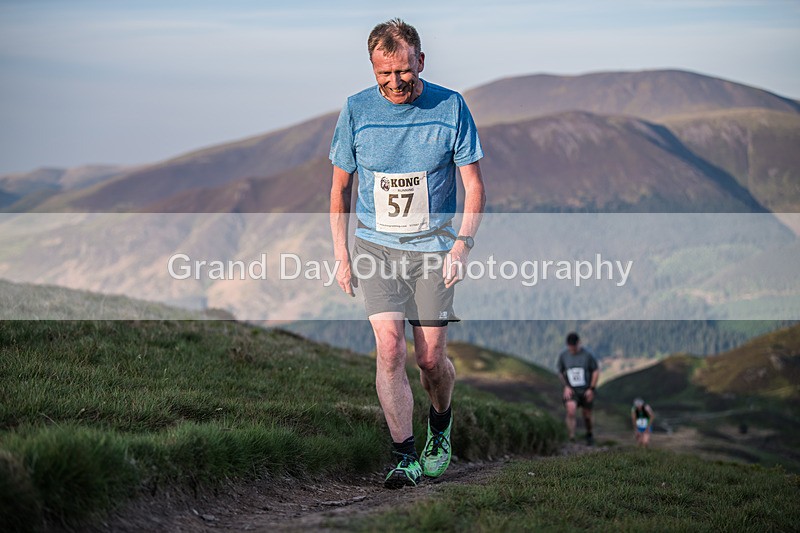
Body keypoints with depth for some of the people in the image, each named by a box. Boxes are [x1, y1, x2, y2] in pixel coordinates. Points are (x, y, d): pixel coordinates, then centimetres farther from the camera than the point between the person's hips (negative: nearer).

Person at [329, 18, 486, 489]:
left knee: (431, 359, 2)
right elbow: (341, 186, 9)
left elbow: (475, 186, -1)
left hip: (433, 247, -1)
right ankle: (405, 456, -9)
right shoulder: (357, 110, -2)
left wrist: (463, 243, -13)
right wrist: (341, 252, 4)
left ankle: (441, 423, 33)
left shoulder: (450, 107, -6)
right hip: (375, 246, 1)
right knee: (390, 348, -15)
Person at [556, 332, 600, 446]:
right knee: (570, 411, -23)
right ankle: (571, 438, -23)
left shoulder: (587, 355, -9)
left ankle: (589, 435, 38)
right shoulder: (563, 356, -2)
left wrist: (591, 388, -5)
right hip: (571, 390, 0)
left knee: (587, 415, 10)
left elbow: (596, 371, 0)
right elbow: (560, 373, 13)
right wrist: (566, 386, 1)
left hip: (586, 390, 0)